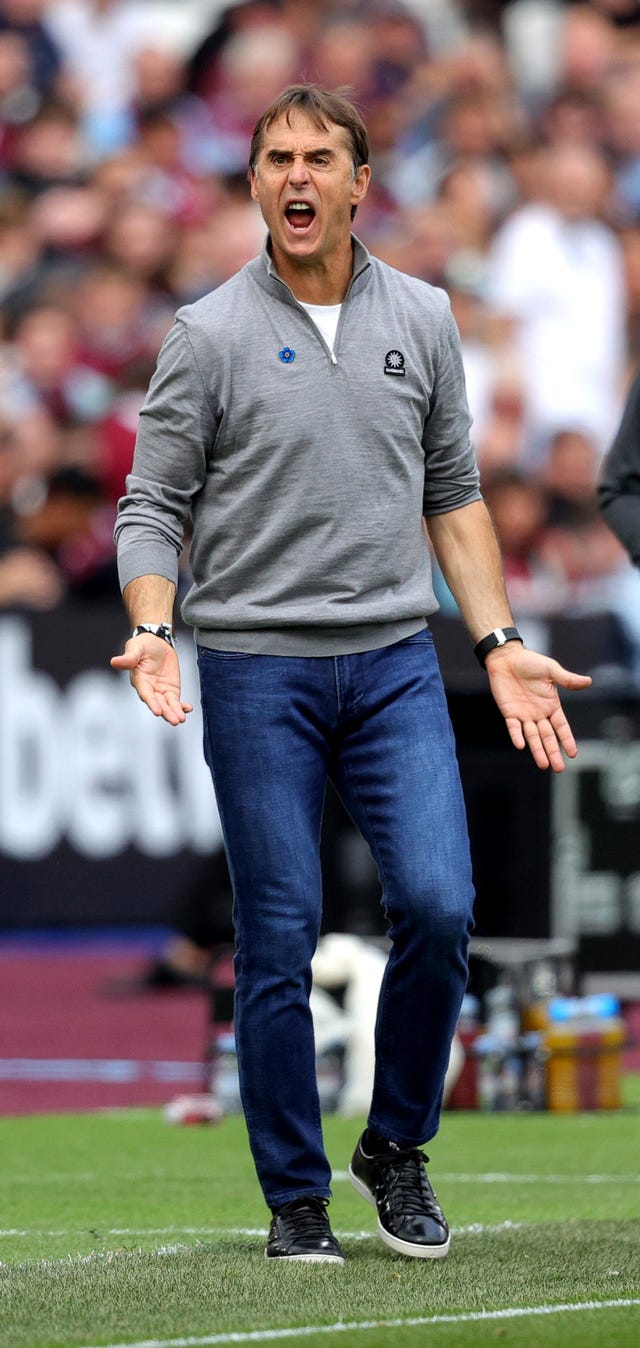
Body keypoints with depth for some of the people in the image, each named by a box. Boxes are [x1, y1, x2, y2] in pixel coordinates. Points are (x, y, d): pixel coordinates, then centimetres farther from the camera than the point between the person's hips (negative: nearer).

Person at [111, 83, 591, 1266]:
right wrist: (152, 630, -17)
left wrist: (499, 644, 7)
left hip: (396, 667, 2)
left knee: (437, 906, -12)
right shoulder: (210, 336, -2)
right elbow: (153, 504, 0)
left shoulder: (422, 322, 8)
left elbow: (454, 496, 15)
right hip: (256, 672, -2)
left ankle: (396, 1149, 9)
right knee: (278, 945, -1)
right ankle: (296, 1199, 10)